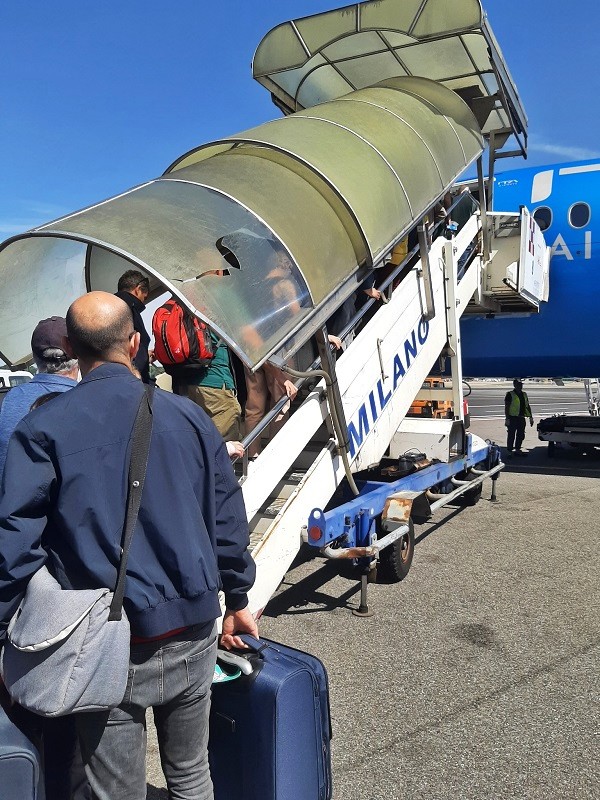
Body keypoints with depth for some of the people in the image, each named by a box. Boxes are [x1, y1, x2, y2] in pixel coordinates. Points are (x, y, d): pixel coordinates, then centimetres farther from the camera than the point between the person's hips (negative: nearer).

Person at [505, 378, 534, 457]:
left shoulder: (524, 394, 14)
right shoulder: (510, 395, -7)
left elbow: (528, 406, 19)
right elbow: (506, 407, -10)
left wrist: (531, 417, 16)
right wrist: (507, 419, -16)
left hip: (521, 418, 7)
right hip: (513, 418, -7)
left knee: (521, 435, 13)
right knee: (511, 436, -1)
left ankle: (517, 450, 25)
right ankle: (509, 451, 6)